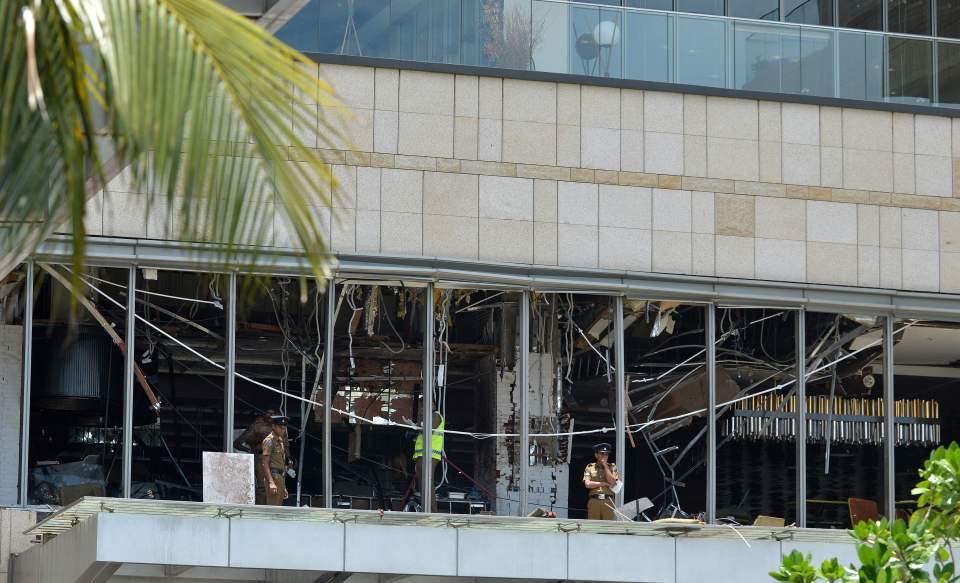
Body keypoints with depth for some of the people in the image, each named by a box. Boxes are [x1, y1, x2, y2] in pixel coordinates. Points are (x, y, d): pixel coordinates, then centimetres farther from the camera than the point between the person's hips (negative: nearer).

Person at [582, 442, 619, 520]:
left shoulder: (612, 467, 14)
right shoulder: (590, 467, 12)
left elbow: (612, 482, -3)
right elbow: (587, 484, 0)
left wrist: (605, 466, -1)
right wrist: (604, 484, -3)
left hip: (608, 501, 0)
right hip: (594, 501, 0)